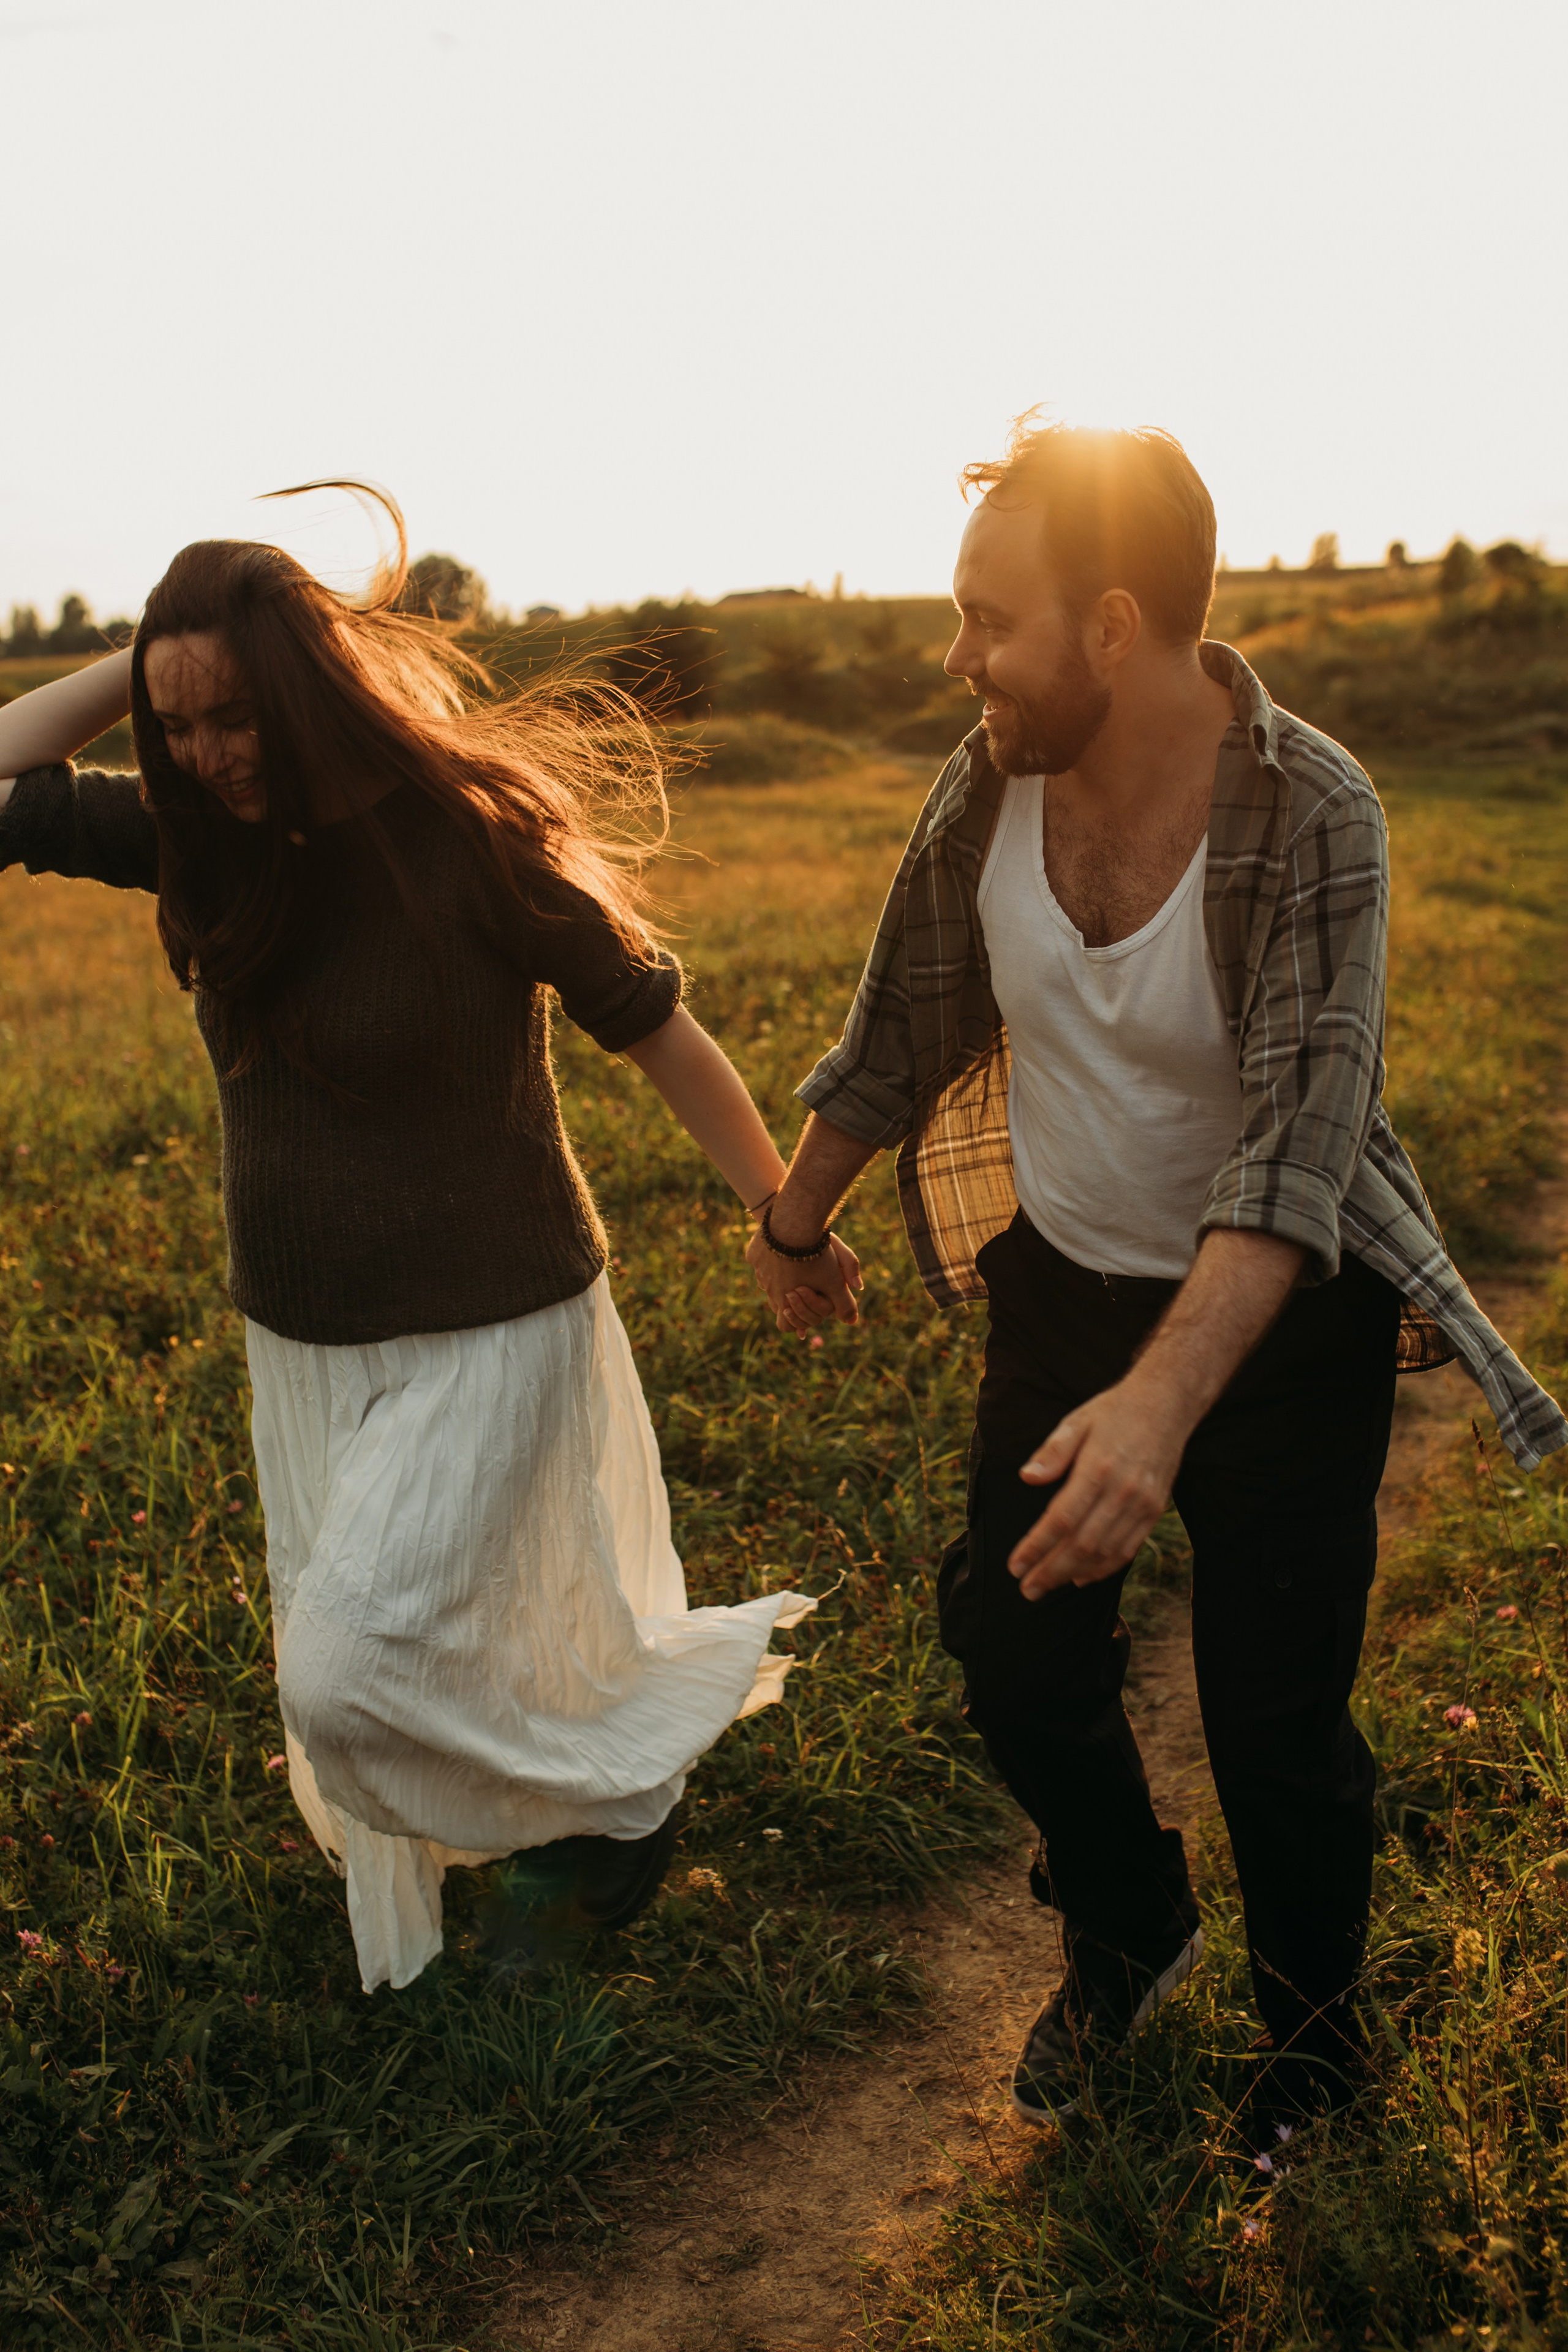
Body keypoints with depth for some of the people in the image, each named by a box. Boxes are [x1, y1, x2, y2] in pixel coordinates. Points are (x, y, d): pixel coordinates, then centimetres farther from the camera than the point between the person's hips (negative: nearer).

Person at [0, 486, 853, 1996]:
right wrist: (147, 661, -7)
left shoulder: (466, 837, -19)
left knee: (353, 1673, -8)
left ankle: (621, 1797, 17)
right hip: (297, 1342, 6)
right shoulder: (199, 838, -3)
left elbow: (654, 1032, -12)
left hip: (485, 1330, -6)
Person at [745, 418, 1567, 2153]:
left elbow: (1294, 1146, -33)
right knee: (1014, 1654, 8)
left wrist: (1163, 1400, -46)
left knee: (1274, 1727, 2)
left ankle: (1311, 2029, 34)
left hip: (1278, 1318, -4)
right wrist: (794, 1225, 15)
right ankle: (1126, 1939, 39)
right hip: (1063, 1283, 5)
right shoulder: (988, 784, -10)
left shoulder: (1311, 818, -25)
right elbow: (902, 1032, 4)